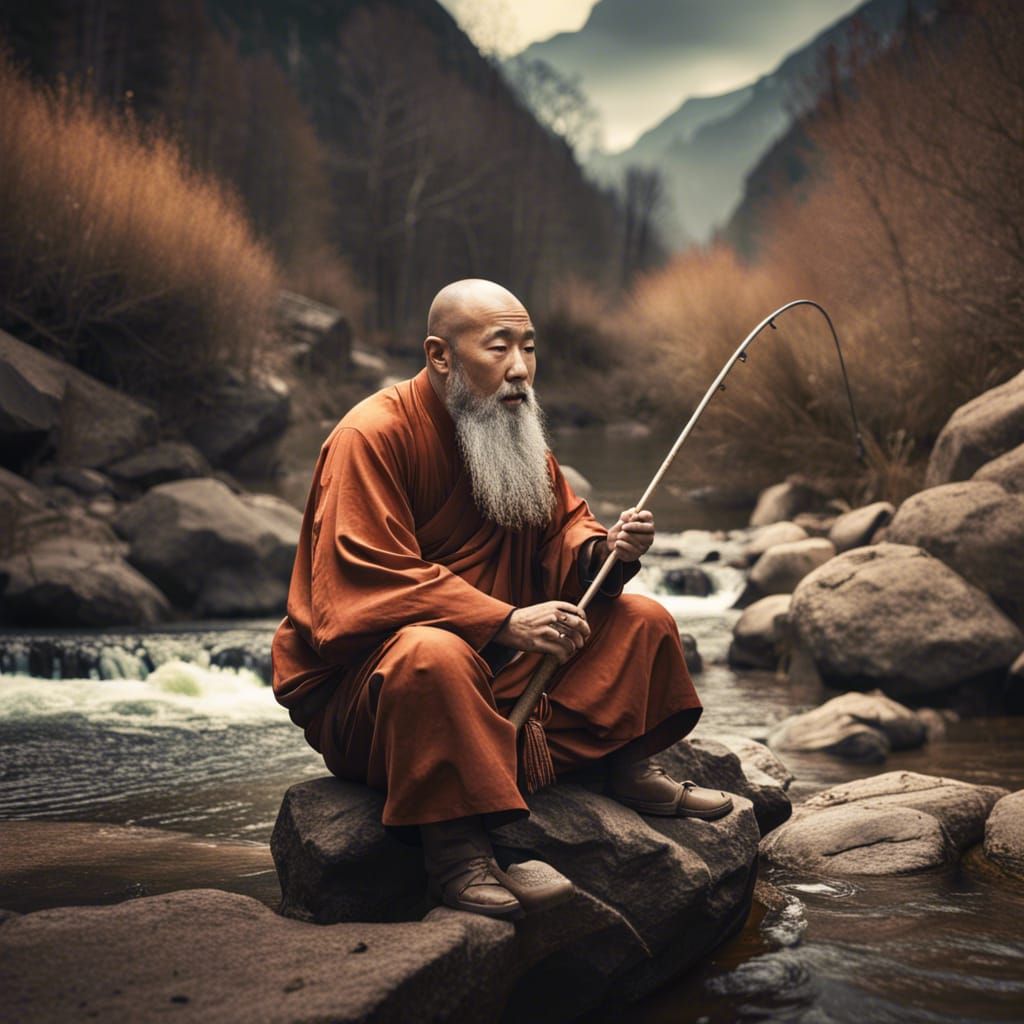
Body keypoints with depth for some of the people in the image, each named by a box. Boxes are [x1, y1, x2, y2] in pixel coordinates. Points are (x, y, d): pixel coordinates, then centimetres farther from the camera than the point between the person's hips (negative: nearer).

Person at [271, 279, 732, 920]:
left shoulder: (517, 433, 7)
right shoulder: (372, 437, -19)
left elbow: (562, 530, 11)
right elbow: (366, 588, -27)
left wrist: (606, 550, -14)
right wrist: (504, 623, -33)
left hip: (500, 674, 8)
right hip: (358, 685, -7)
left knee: (643, 620, 7)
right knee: (434, 651, -42)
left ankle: (631, 770, 21)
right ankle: (454, 848, -30)